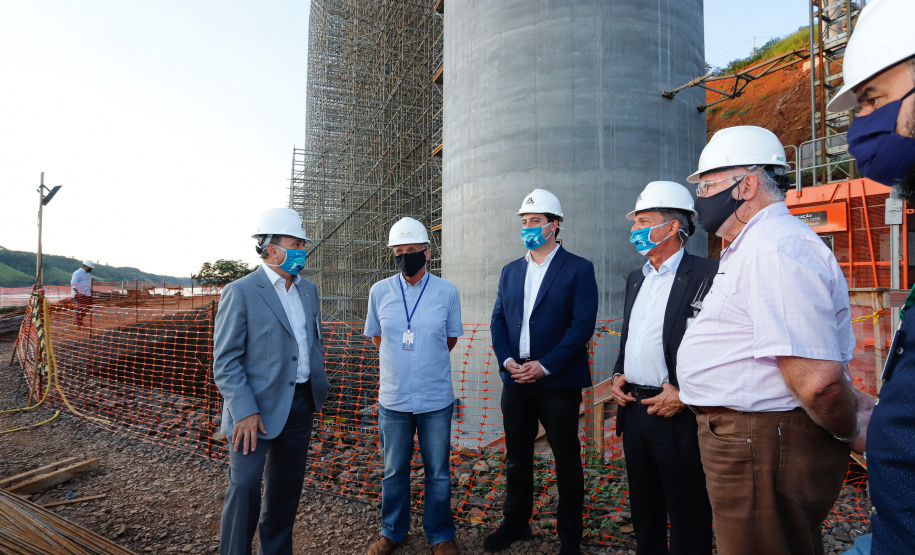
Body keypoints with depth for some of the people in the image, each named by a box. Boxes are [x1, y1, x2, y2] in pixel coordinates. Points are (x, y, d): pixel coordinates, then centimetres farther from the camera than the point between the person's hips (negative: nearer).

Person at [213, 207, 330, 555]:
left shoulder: (309, 290, 9)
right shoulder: (240, 292, -11)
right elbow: (225, 361, -13)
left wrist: (318, 388, 10)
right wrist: (245, 412, -20)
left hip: (301, 405, 6)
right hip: (257, 408, -6)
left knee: (286, 487, 18)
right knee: (245, 490, 0)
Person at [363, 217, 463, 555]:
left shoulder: (447, 292, -4)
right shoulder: (379, 291, -1)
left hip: (436, 399, -1)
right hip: (393, 399, 1)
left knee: (438, 472, 12)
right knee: (394, 470, 16)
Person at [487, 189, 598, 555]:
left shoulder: (578, 269, -4)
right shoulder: (510, 271, 12)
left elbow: (583, 325, -11)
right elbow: (498, 320, 10)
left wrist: (545, 365, -16)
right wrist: (507, 360, -6)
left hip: (557, 382, -4)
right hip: (515, 380, 5)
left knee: (567, 462, 9)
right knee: (516, 457, 16)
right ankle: (515, 523, 34)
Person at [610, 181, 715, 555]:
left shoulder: (707, 276, -12)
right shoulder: (636, 279, 13)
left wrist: (686, 395, -19)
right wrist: (618, 375, 6)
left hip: (678, 416, -7)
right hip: (633, 409, 7)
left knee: (687, 522, 10)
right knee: (643, 512, 22)